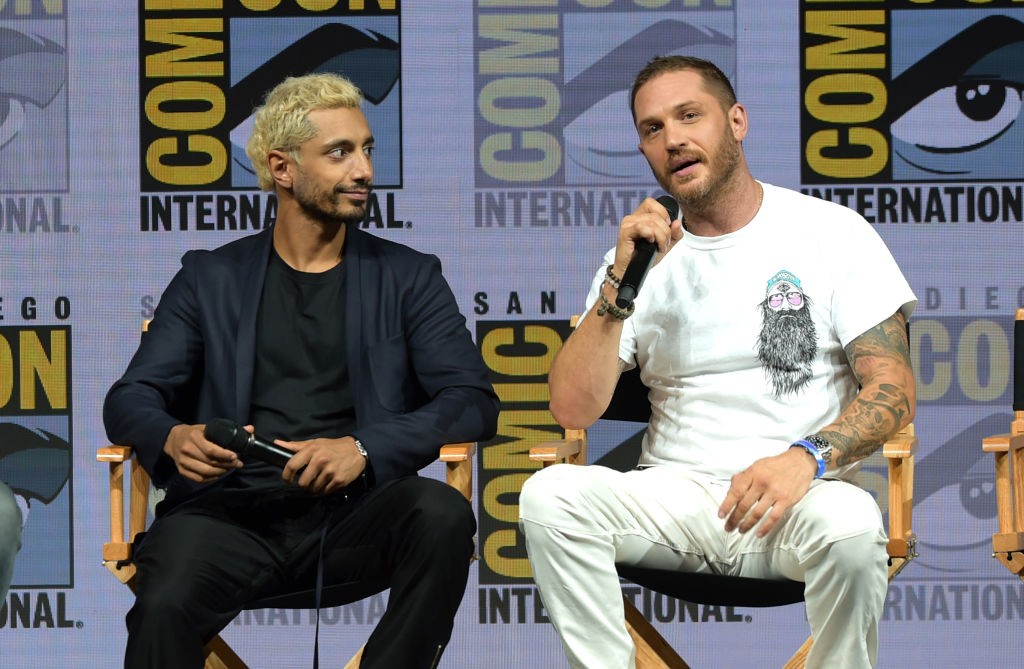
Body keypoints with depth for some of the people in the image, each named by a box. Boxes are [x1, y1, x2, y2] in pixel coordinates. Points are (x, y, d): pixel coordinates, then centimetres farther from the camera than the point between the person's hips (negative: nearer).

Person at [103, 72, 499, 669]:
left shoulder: (408, 277, 15)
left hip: (354, 515, 1)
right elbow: (131, 397, 11)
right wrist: (172, 438, -14)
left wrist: (364, 448, -17)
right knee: (164, 608, -33)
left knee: (442, 513, -33)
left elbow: (474, 402, 2)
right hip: (233, 511, -1)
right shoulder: (211, 278, 17)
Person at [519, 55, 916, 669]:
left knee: (850, 523, -37)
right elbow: (573, 409, 0)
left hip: (799, 498, -2)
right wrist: (622, 283, -10)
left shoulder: (830, 231, 3)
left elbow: (894, 390, -4)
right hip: (674, 495, 2)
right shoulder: (640, 256, 11)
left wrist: (807, 456, -23)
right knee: (549, 494, -26)